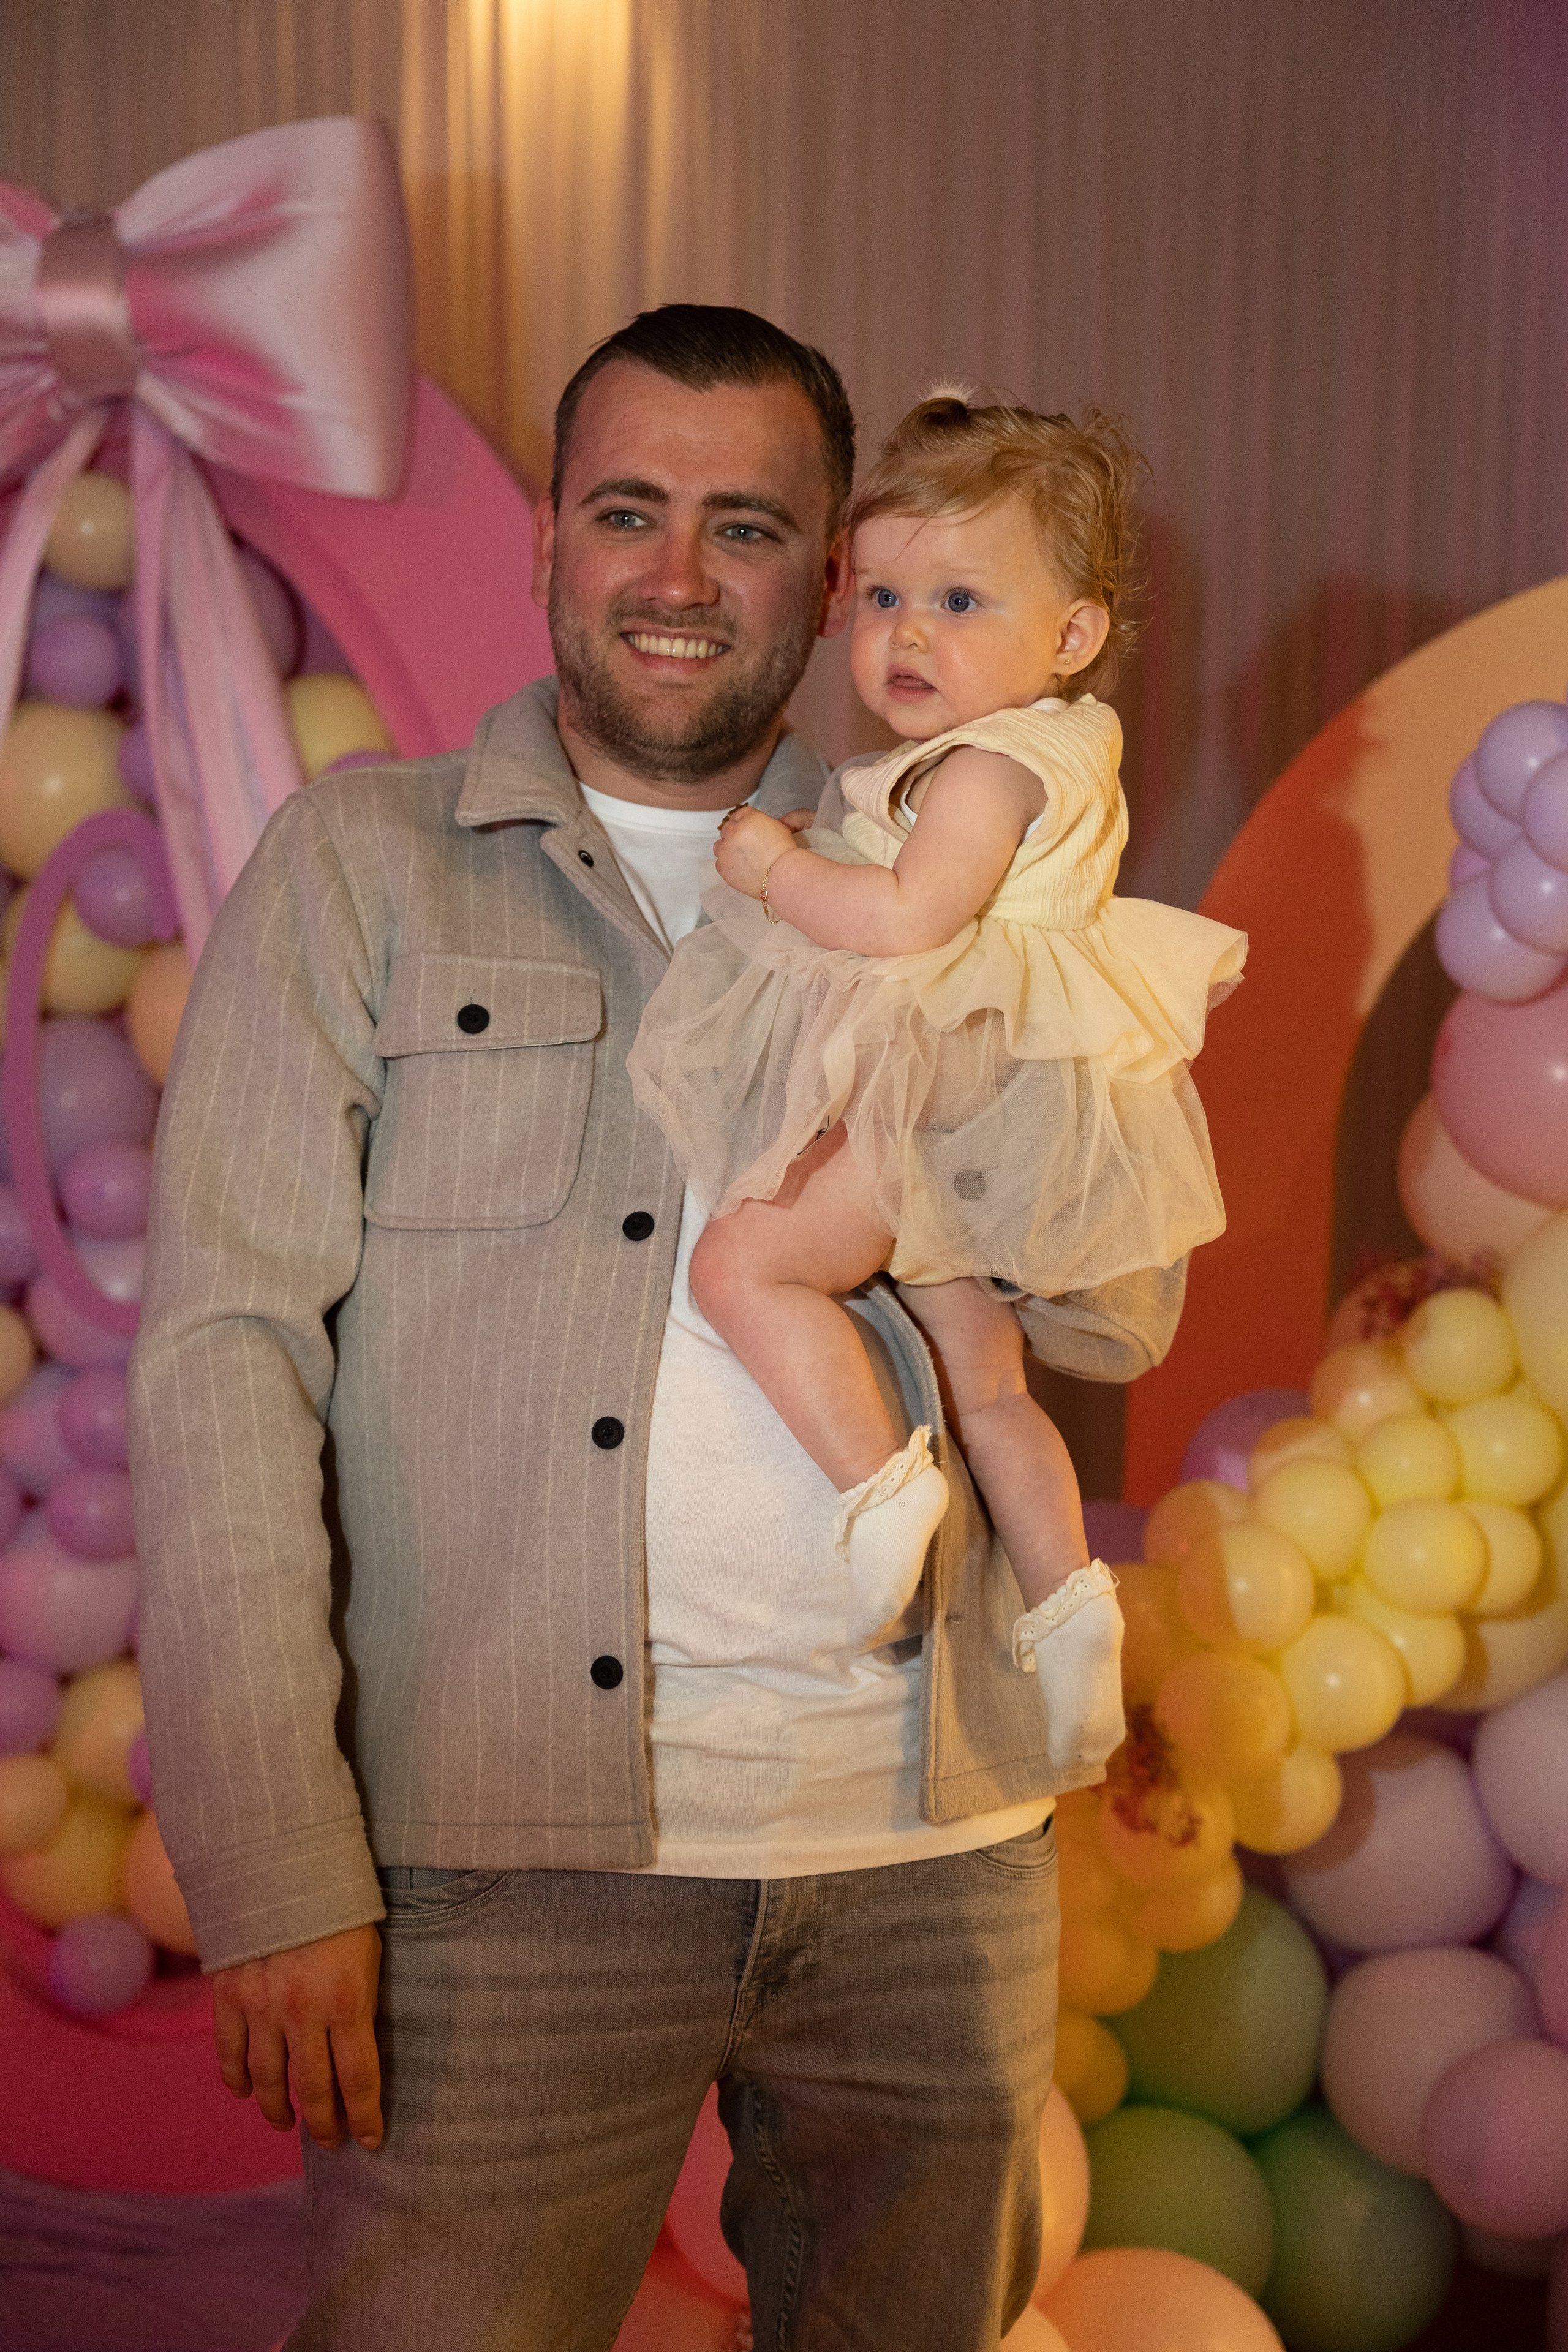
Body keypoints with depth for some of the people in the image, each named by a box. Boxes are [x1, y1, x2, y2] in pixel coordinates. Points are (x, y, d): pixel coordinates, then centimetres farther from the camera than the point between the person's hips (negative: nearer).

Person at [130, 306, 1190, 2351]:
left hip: (936, 1847, 4)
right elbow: (225, 1339, -5)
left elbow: (1127, 1312, 9)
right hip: (517, 1862, -3)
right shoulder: (364, 858, 2)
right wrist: (275, 1856, -13)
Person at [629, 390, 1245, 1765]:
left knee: (746, 1258, -16)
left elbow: (906, 923, -26)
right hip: (970, 1124, 11)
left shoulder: (989, 763, -15)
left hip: (956, 1086, -11)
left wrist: (775, 868, -14)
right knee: (985, 1386, 17)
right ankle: (1066, 1599, 20)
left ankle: (882, 1483, -16)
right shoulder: (1060, 751, 18)